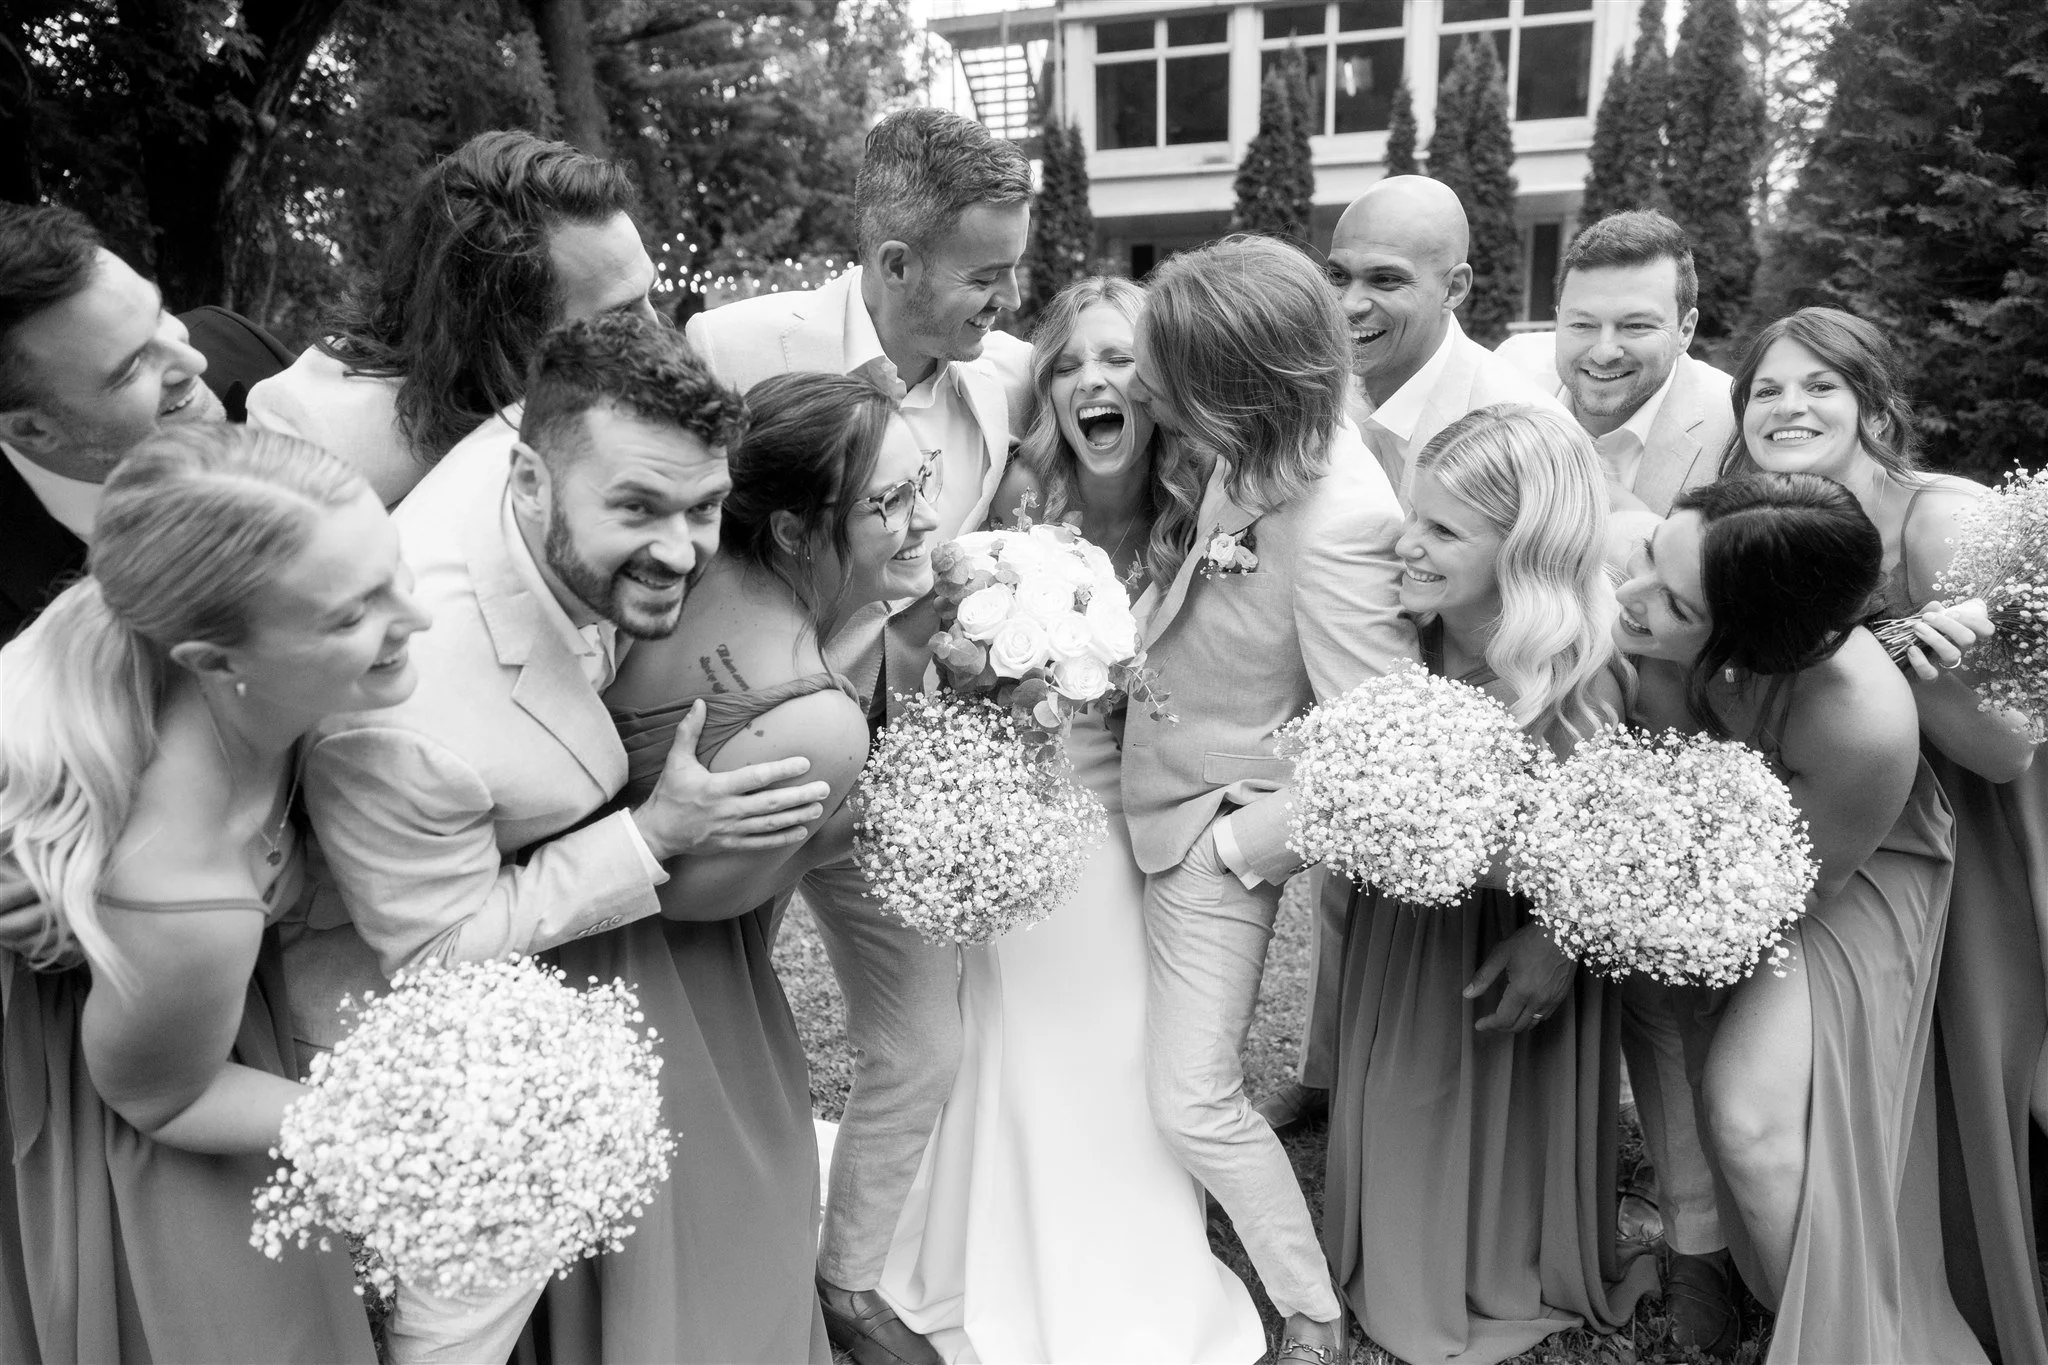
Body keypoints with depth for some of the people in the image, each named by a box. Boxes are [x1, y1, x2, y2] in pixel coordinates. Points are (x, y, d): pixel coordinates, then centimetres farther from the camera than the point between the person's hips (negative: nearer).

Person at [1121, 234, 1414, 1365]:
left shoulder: (1338, 528, -33)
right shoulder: (1267, 445, -11)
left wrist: (1242, 848, -16)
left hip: (1217, 818, -7)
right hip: (1159, 775, 7)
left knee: (1193, 1102, 2)